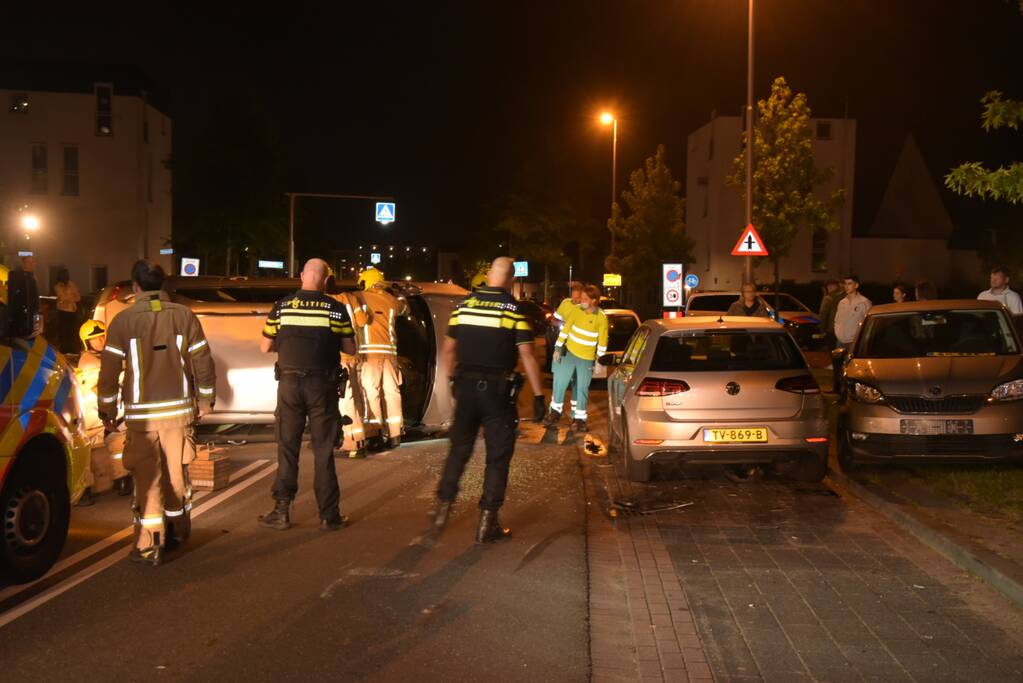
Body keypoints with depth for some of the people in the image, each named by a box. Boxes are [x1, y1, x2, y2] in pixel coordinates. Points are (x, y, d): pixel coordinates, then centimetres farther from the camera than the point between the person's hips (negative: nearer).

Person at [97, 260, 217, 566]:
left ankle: (149, 546, 2)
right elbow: (203, 362, 1)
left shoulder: (123, 321, -5)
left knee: (147, 478, 2)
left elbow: (109, 370, -3)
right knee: (176, 473, 15)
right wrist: (205, 399, 13)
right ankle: (177, 531, 30)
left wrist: (107, 411, 7)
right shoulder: (184, 316, 0)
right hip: (179, 409, 2)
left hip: (141, 414, -2)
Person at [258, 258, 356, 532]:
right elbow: (350, 349, 2)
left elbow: (265, 347, 6)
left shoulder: (282, 307, 0)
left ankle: (281, 512, 11)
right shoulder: (335, 309, -3)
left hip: (290, 383, 1)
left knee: (287, 448, 10)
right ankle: (329, 515, 9)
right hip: (323, 385, -1)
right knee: (323, 451, 6)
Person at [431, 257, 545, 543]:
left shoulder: (464, 304, 5)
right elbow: (527, 356, -11)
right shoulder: (514, 310, -8)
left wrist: (452, 381, 22)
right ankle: (487, 523, 8)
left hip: (465, 388, 4)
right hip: (497, 390, -4)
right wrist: (538, 396, -7)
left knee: (459, 450, 17)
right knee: (498, 457, 6)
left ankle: (443, 508, 18)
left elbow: (448, 350, 10)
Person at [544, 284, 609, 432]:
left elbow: (602, 341, -5)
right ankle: (555, 412, 15)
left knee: (582, 388, 3)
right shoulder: (577, 310, -7)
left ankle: (579, 418, 14)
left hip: (587, 358, -2)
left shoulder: (601, 318, -12)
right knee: (560, 382, -1)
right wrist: (558, 348, 1)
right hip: (570, 353, 2)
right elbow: (565, 329, 0)